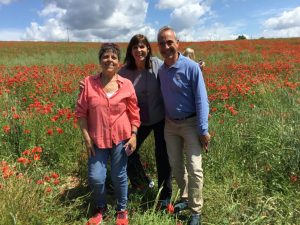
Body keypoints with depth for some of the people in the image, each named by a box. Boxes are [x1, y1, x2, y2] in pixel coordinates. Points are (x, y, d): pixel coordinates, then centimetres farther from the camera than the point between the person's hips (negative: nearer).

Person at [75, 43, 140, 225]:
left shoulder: (127, 85, -4)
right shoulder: (89, 82, -5)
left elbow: (134, 113, 2)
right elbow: (81, 112, -1)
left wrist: (134, 136, -3)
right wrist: (87, 138, -4)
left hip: (121, 138, 0)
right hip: (97, 139, 1)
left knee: (119, 176, 11)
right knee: (95, 178, 3)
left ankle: (122, 210, 36)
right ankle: (101, 208, 34)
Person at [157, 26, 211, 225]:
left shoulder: (192, 67, -15)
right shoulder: (160, 70, 2)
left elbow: (201, 100, -15)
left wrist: (204, 130, -17)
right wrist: (163, 122, 8)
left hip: (190, 123, -5)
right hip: (170, 124, 5)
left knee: (194, 168, -5)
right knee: (176, 165, 14)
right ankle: (185, 198, 36)